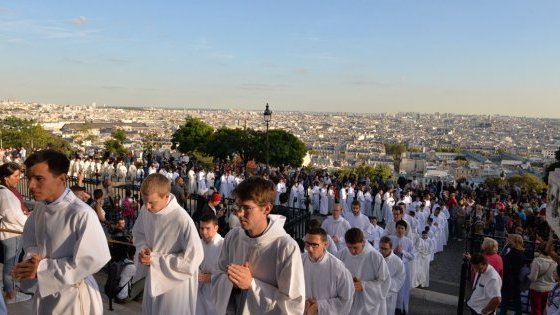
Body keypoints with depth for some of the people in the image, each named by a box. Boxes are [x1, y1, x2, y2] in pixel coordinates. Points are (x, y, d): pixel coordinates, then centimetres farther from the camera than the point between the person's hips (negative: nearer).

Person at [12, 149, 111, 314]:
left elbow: (94, 260, -26)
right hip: (45, 293, 6)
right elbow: (31, 242, 11)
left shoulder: (81, 214, -26)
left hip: (74, 296, -6)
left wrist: (42, 269, -21)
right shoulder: (40, 207, -1)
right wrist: (32, 260, -13)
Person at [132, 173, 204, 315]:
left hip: (175, 283, -6)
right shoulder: (145, 210, -10)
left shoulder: (182, 220, -31)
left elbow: (193, 259, -26)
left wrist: (156, 259, -22)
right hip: (153, 278, 7)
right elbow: (138, 233, 10)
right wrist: (142, 250, -12)